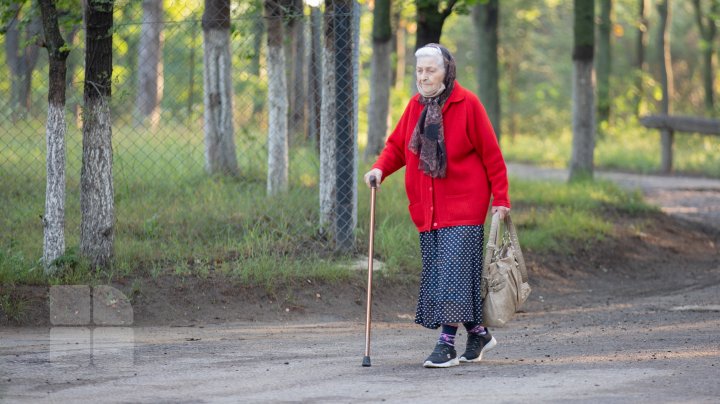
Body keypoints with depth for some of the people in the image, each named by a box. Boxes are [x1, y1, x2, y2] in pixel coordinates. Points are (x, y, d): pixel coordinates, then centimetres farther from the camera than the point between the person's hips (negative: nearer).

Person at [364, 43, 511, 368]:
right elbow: (397, 145, 17)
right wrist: (380, 169, -4)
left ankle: (447, 344, -15)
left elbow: (491, 154, -5)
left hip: (462, 207, -7)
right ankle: (478, 334, 23)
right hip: (427, 208, 7)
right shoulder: (415, 106, 9)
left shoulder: (467, 104, -8)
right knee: (436, 275, 9)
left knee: (454, 271, -14)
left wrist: (500, 199, -6)